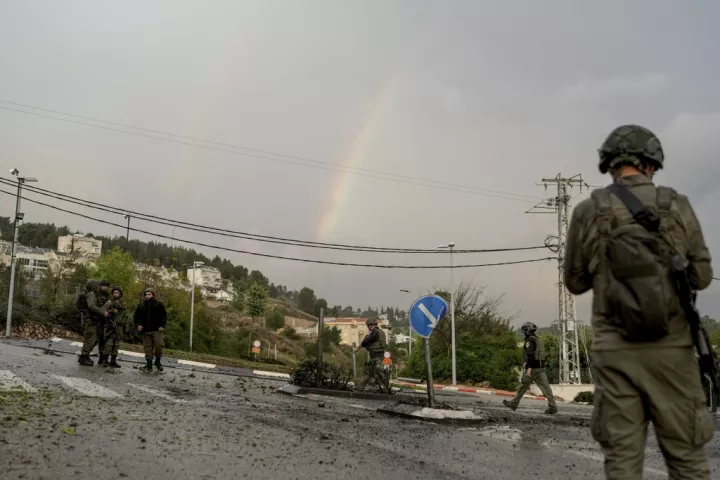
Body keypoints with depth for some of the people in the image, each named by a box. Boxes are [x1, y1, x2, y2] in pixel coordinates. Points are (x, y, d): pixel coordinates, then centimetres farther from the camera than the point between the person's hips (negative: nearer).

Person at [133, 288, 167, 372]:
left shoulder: (159, 305, 0)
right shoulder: (141, 306, 9)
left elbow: (164, 315, 0)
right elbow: (136, 316, 17)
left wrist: (162, 326, -10)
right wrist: (138, 324, 1)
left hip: (157, 330, -3)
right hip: (146, 331, 3)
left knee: (158, 345, -11)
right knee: (148, 348, 3)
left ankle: (157, 361, 11)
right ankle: (149, 365, 9)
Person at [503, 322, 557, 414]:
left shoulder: (530, 340, -10)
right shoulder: (539, 340, 18)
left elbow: (530, 354, -20)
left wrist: (529, 368, -24)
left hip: (533, 368, -8)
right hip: (541, 367, 8)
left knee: (523, 386, 5)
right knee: (545, 387, -1)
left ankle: (514, 403, 17)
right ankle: (553, 406, -12)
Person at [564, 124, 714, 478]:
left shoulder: (587, 212, -1)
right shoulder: (677, 206, -1)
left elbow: (575, 282, 8)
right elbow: (701, 277, 6)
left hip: (615, 349, 0)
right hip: (670, 348, 0)